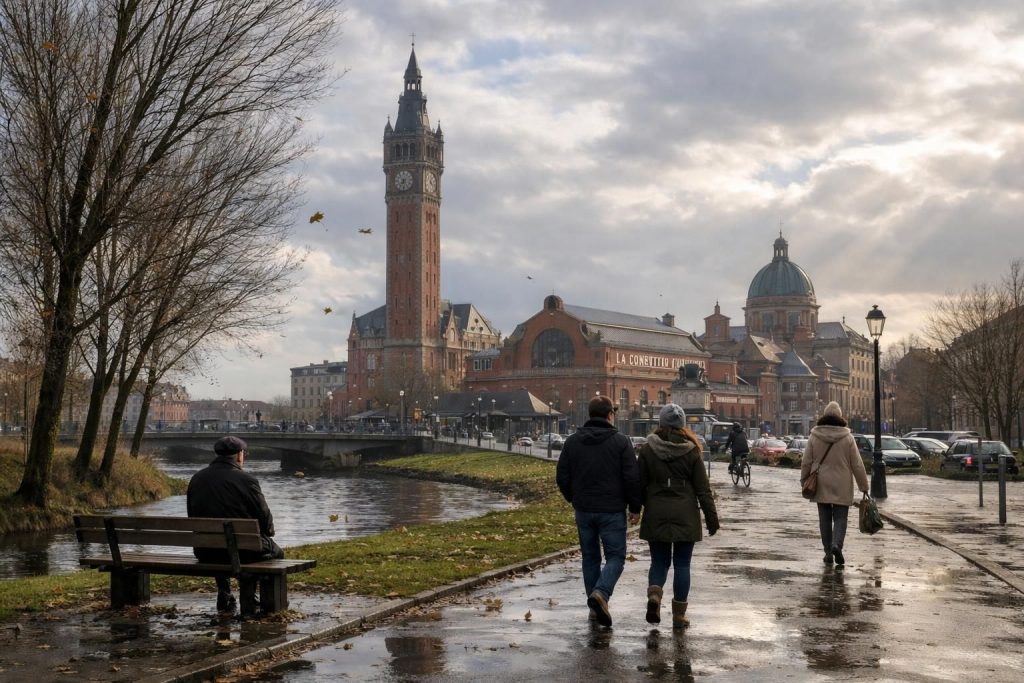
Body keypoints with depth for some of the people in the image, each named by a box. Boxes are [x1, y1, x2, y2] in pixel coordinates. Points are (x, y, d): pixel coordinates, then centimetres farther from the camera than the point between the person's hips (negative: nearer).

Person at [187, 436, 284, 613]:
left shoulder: (196, 478, 3)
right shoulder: (245, 480, -13)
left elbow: (193, 517, 11)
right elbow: (265, 518, -8)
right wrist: (267, 532, 14)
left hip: (204, 552, 5)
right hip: (241, 550, -5)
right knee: (276, 551, 22)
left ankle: (224, 596, 34)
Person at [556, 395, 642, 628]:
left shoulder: (572, 442, 3)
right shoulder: (621, 442, -7)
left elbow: (562, 477, 4)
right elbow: (632, 478, -10)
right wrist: (635, 507, 0)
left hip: (584, 510, 4)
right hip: (612, 511, -4)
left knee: (590, 557, 14)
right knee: (615, 556, 4)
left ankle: (595, 607, 15)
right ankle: (601, 593, -20)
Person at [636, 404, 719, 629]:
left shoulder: (647, 450, -2)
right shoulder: (691, 451, -3)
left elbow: (640, 484, 1)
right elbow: (703, 488, -2)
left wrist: (637, 509, 14)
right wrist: (712, 517, 3)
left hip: (656, 517, 1)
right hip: (685, 516, 0)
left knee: (659, 560, 12)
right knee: (682, 564, 7)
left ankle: (654, 593, -15)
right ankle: (679, 615, 9)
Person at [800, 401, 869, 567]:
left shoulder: (814, 436, -3)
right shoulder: (847, 438, -6)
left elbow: (806, 462, 1)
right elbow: (857, 464, -3)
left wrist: (804, 481, 13)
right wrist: (864, 486, 5)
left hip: (821, 486, 1)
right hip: (842, 487, -1)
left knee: (825, 518, 10)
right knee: (840, 517, 4)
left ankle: (828, 551, 10)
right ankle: (837, 545, -18)